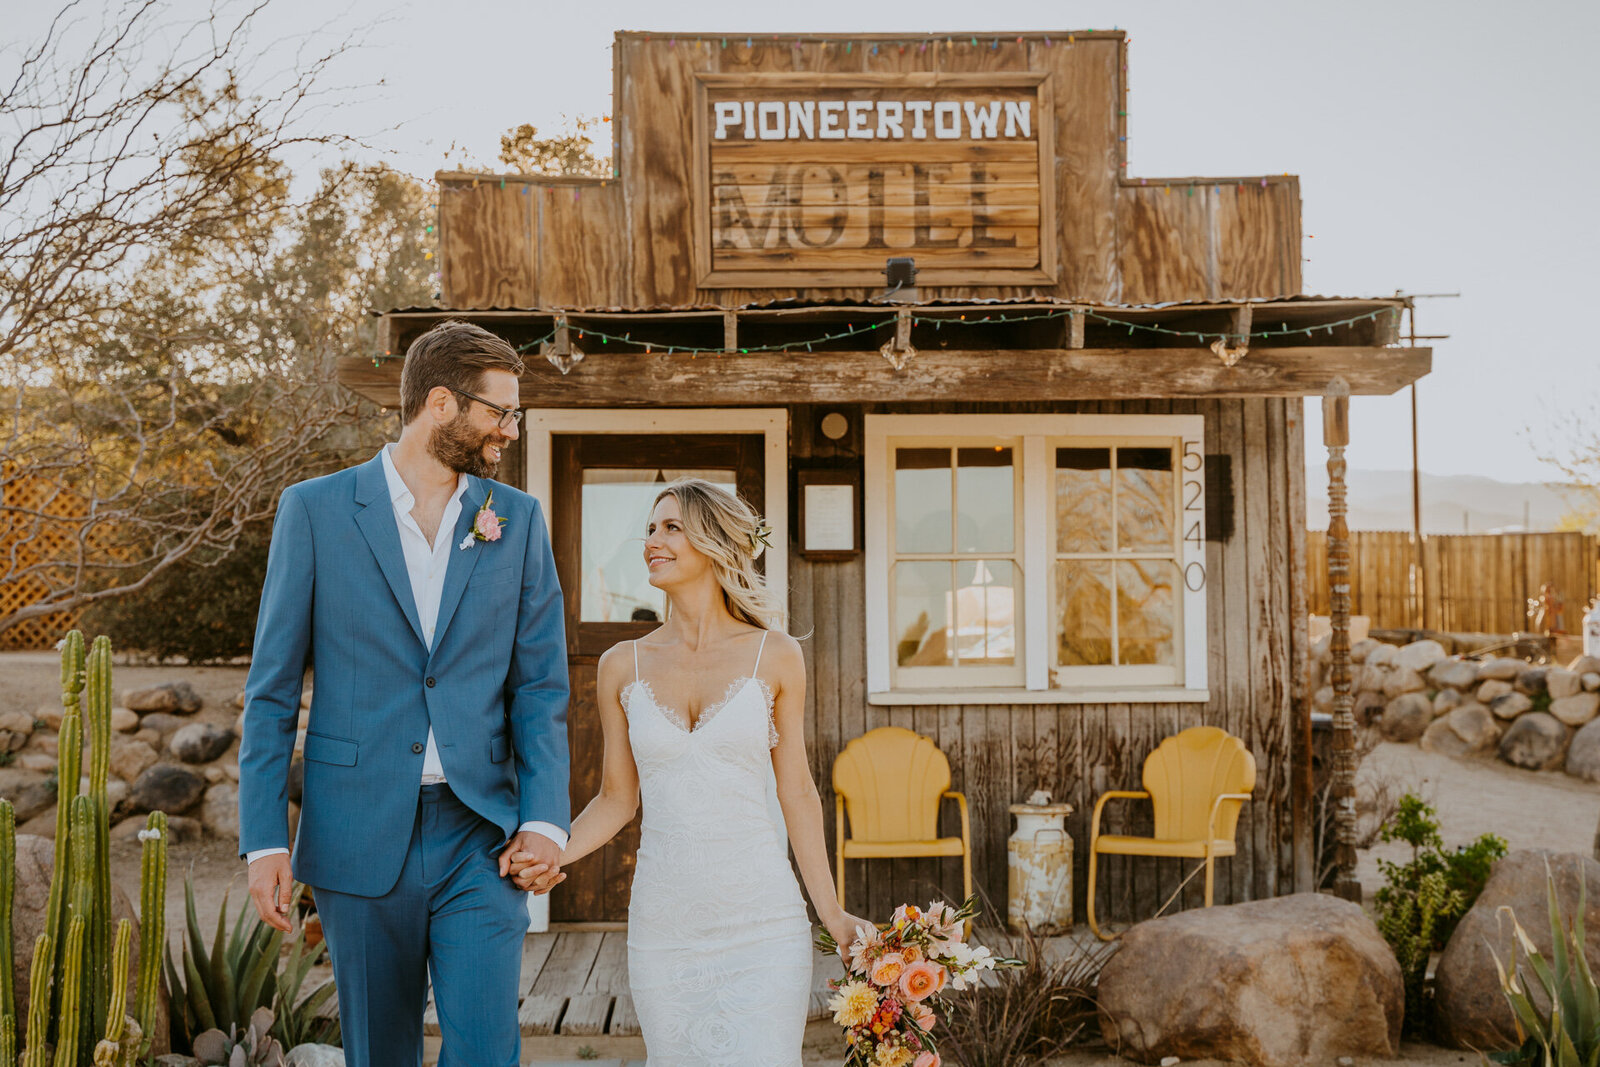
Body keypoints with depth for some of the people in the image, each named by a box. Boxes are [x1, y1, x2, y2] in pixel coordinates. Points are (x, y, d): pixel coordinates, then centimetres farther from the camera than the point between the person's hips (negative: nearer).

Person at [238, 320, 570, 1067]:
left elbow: (540, 683, 5)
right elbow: (272, 688, 1)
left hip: (479, 837, 1)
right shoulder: (316, 509, 0)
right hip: (359, 837, -1)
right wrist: (264, 838, -5)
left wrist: (545, 817, -7)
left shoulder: (518, 519, 6)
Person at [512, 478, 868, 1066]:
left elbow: (796, 791, 5)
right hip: (663, 923, 2)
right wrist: (551, 853, -7)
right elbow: (617, 797, 10)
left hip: (760, 922, -2)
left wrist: (832, 914, 5)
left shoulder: (775, 657, 0)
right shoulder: (623, 666, 4)